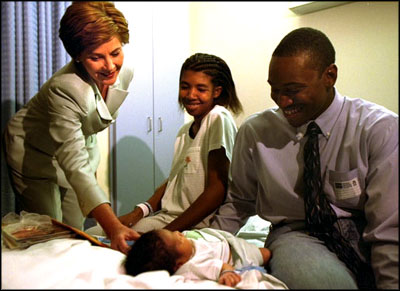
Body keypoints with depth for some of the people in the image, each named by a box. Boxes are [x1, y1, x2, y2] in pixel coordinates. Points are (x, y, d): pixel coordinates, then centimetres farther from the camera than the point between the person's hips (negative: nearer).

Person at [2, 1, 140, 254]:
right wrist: (112, 226, -55)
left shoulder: (125, 74, -17)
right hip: (33, 153, -5)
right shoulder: (65, 89, -38)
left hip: (81, 146, 6)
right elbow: (74, 166, -45)